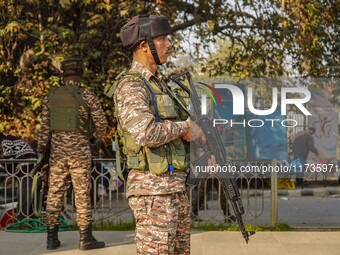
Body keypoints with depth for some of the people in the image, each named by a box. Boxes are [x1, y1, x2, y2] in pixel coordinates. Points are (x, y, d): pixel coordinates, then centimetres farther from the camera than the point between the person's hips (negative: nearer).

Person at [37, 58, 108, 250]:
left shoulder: (51, 96, 4)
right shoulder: (88, 96, -7)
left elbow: (45, 127, 5)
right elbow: (102, 124, -1)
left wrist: (41, 151, 9)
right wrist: (94, 137, 20)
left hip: (57, 151, 4)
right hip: (80, 151, -4)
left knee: (55, 194, 8)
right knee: (82, 195, 1)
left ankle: (52, 238, 10)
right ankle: (86, 238, 3)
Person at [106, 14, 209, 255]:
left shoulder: (158, 84, 17)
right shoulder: (130, 86, -13)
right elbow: (146, 133, -30)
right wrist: (184, 127, -13)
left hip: (176, 187, 10)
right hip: (153, 190, -10)